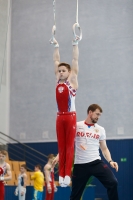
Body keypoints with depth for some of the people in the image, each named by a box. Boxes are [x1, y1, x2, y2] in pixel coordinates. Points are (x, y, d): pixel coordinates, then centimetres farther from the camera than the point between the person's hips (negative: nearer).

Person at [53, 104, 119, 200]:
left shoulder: (101, 130, 8)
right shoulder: (76, 126, 3)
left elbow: (104, 148, 12)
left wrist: (110, 161, -4)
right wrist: (59, 155, -2)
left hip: (96, 162, 1)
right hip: (80, 165, -1)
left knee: (112, 182, -18)